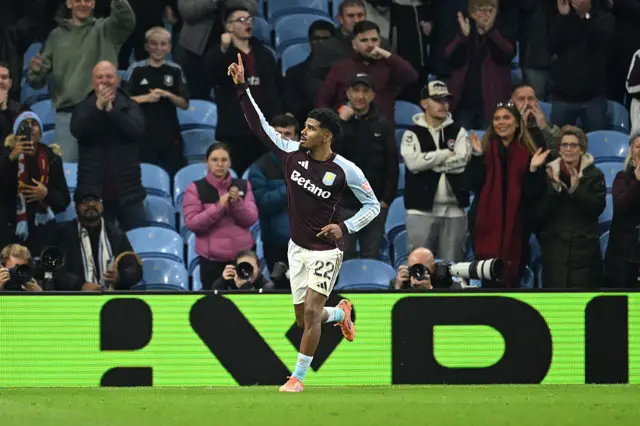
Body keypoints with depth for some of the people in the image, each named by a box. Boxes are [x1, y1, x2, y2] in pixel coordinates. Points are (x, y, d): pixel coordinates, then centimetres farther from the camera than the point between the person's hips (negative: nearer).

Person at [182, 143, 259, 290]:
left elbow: (250, 219, 2)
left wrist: (237, 204, -17)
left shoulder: (242, 186, 8)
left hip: (242, 255, 3)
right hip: (212, 258, -3)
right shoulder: (196, 189, -2)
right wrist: (218, 207, -20)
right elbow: (191, 223, -10)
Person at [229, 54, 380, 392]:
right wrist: (242, 88, -10)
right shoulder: (293, 153, -4)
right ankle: (341, 314, 44)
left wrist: (345, 227, -17)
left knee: (310, 312, -11)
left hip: (325, 250, -5)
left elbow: (373, 205, -4)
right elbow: (260, 126, -3)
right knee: (303, 317, 10)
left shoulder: (345, 170, -14)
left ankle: (298, 377, 0)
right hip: (298, 248, 5)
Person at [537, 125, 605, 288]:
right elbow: (539, 210, -2)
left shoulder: (594, 175, 4)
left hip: (584, 248, -1)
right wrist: (554, 187, -16)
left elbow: (598, 207, -8)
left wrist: (576, 189, -18)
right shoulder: (549, 174, 7)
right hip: (554, 246, 1)